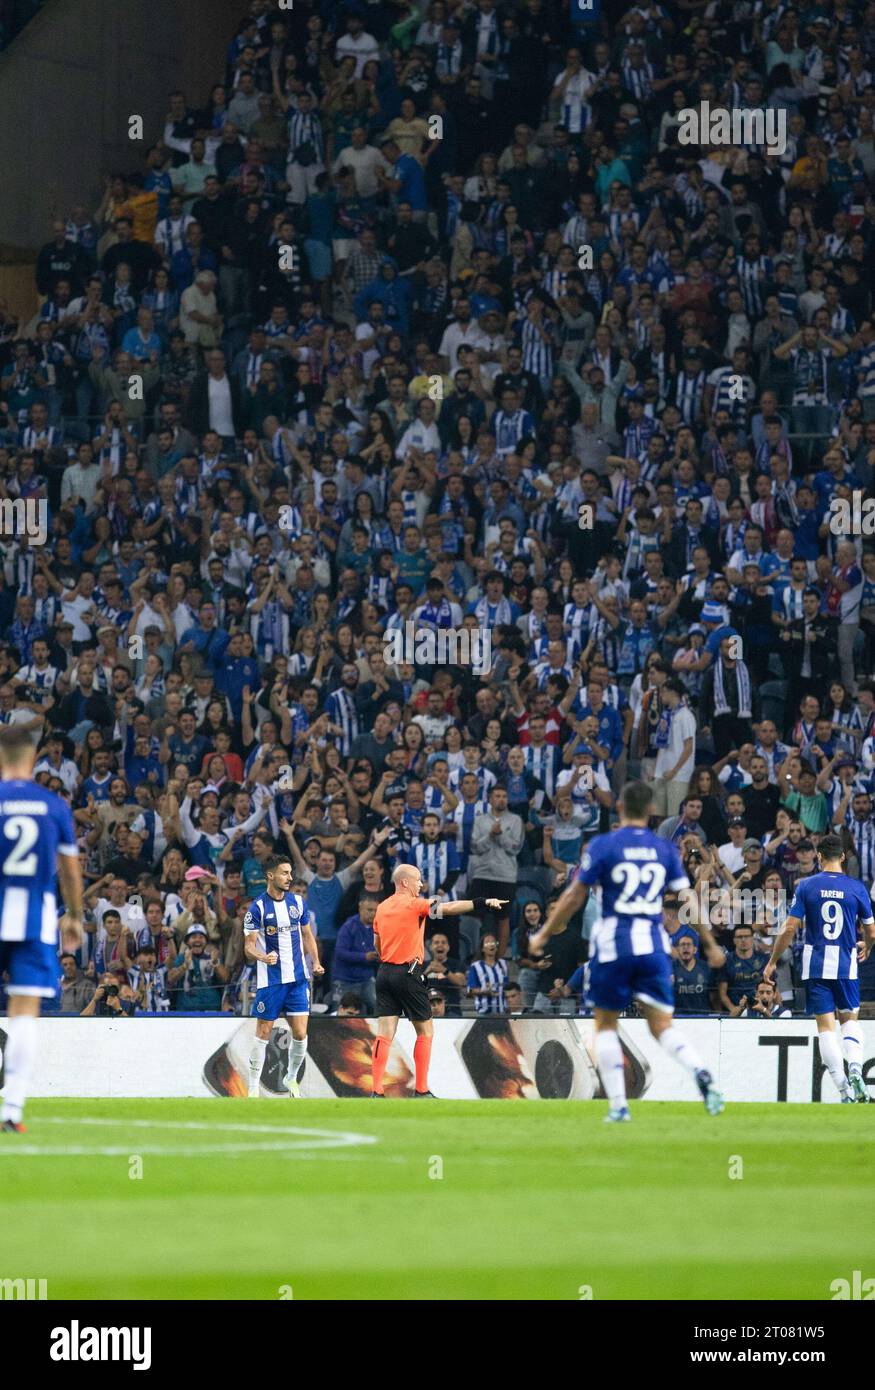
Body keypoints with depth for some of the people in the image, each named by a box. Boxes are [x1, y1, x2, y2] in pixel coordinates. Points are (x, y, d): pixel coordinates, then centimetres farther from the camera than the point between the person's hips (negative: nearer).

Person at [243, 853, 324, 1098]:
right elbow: (248, 946, -7)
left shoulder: (298, 902, 7)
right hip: (269, 981, -4)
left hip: (298, 978, 4)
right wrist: (263, 956, -28)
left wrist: (315, 963, 3)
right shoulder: (257, 908, -7)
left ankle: (292, 1078, 21)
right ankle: (253, 1088, 8)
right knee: (263, 1033, -1)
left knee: (300, 1033, -1)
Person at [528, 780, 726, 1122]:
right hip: (654, 946, 2)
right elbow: (688, 900, 6)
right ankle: (701, 1074, -24)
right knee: (663, 1025, 4)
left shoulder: (603, 846, -3)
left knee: (605, 1024, 13)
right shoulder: (665, 849, 6)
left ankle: (617, 1105, 7)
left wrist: (543, 936, 6)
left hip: (613, 943, -2)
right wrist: (710, 944, 16)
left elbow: (575, 896, -4)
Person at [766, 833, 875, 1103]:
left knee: (826, 1026, 3)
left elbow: (790, 929, -5)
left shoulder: (806, 886, -3)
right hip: (847, 964, 0)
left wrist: (772, 963, 6)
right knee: (850, 1019, 16)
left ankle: (844, 1090, -6)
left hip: (816, 965, 0)